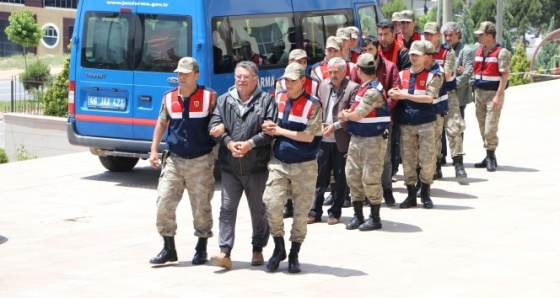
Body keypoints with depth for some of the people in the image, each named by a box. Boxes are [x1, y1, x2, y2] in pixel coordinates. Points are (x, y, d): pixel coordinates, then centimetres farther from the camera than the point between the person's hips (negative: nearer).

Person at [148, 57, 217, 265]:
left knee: (201, 207, 4)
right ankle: (169, 248, 8)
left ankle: (201, 249, 20)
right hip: (174, 160, 3)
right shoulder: (169, 98, 5)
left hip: (201, 162, -3)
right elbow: (161, 123, 17)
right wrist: (153, 150, 12)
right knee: (164, 203, -3)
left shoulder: (210, 98, -4)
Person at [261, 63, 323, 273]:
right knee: (272, 204, -9)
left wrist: (280, 131, -10)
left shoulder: (312, 105, -8)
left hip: (304, 165, -3)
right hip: (279, 163, 3)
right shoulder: (278, 100, 7)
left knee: (301, 211, 3)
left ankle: (294, 254, 16)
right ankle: (279, 248, 11)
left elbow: (309, 136, -13)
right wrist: (269, 129, -6)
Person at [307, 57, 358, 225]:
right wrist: (319, 125, -1)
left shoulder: (352, 88, -8)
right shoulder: (323, 86, 10)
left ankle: (335, 212, 14)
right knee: (320, 176, 8)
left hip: (341, 141, -4)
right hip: (323, 140, 5)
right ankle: (315, 212, 15)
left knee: (340, 178, 5)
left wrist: (335, 126, -16)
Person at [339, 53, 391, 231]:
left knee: (370, 179, -4)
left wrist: (345, 115, 1)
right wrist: (348, 113, -2)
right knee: (353, 175, 10)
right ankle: (358, 216, 19)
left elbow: (358, 115, -19)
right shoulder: (364, 88, 12)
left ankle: (375, 219, 6)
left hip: (373, 141, -9)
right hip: (357, 138, 9)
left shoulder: (373, 91, -18)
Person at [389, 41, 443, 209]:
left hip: (425, 123, -3)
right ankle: (411, 194, 13)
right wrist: (393, 94, -12)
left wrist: (406, 95, -16)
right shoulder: (402, 75, 11)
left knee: (427, 158, -2)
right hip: (405, 124, 3)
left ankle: (425, 193, 14)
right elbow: (395, 95, 12)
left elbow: (429, 97, -13)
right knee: (407, 159, 3)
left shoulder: (432, 76, 0)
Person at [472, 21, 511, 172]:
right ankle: (489, 157, 19)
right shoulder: (478, 51, 12)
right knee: (483, 129, 11)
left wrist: (498, 96, -20)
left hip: (493, 93, -7)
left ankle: (491, 157, -1)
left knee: (490, 129, -11)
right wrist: (475, 93, 7)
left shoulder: (501, 52, -10)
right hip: (479, 92, 7)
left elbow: (505, 75, -14)